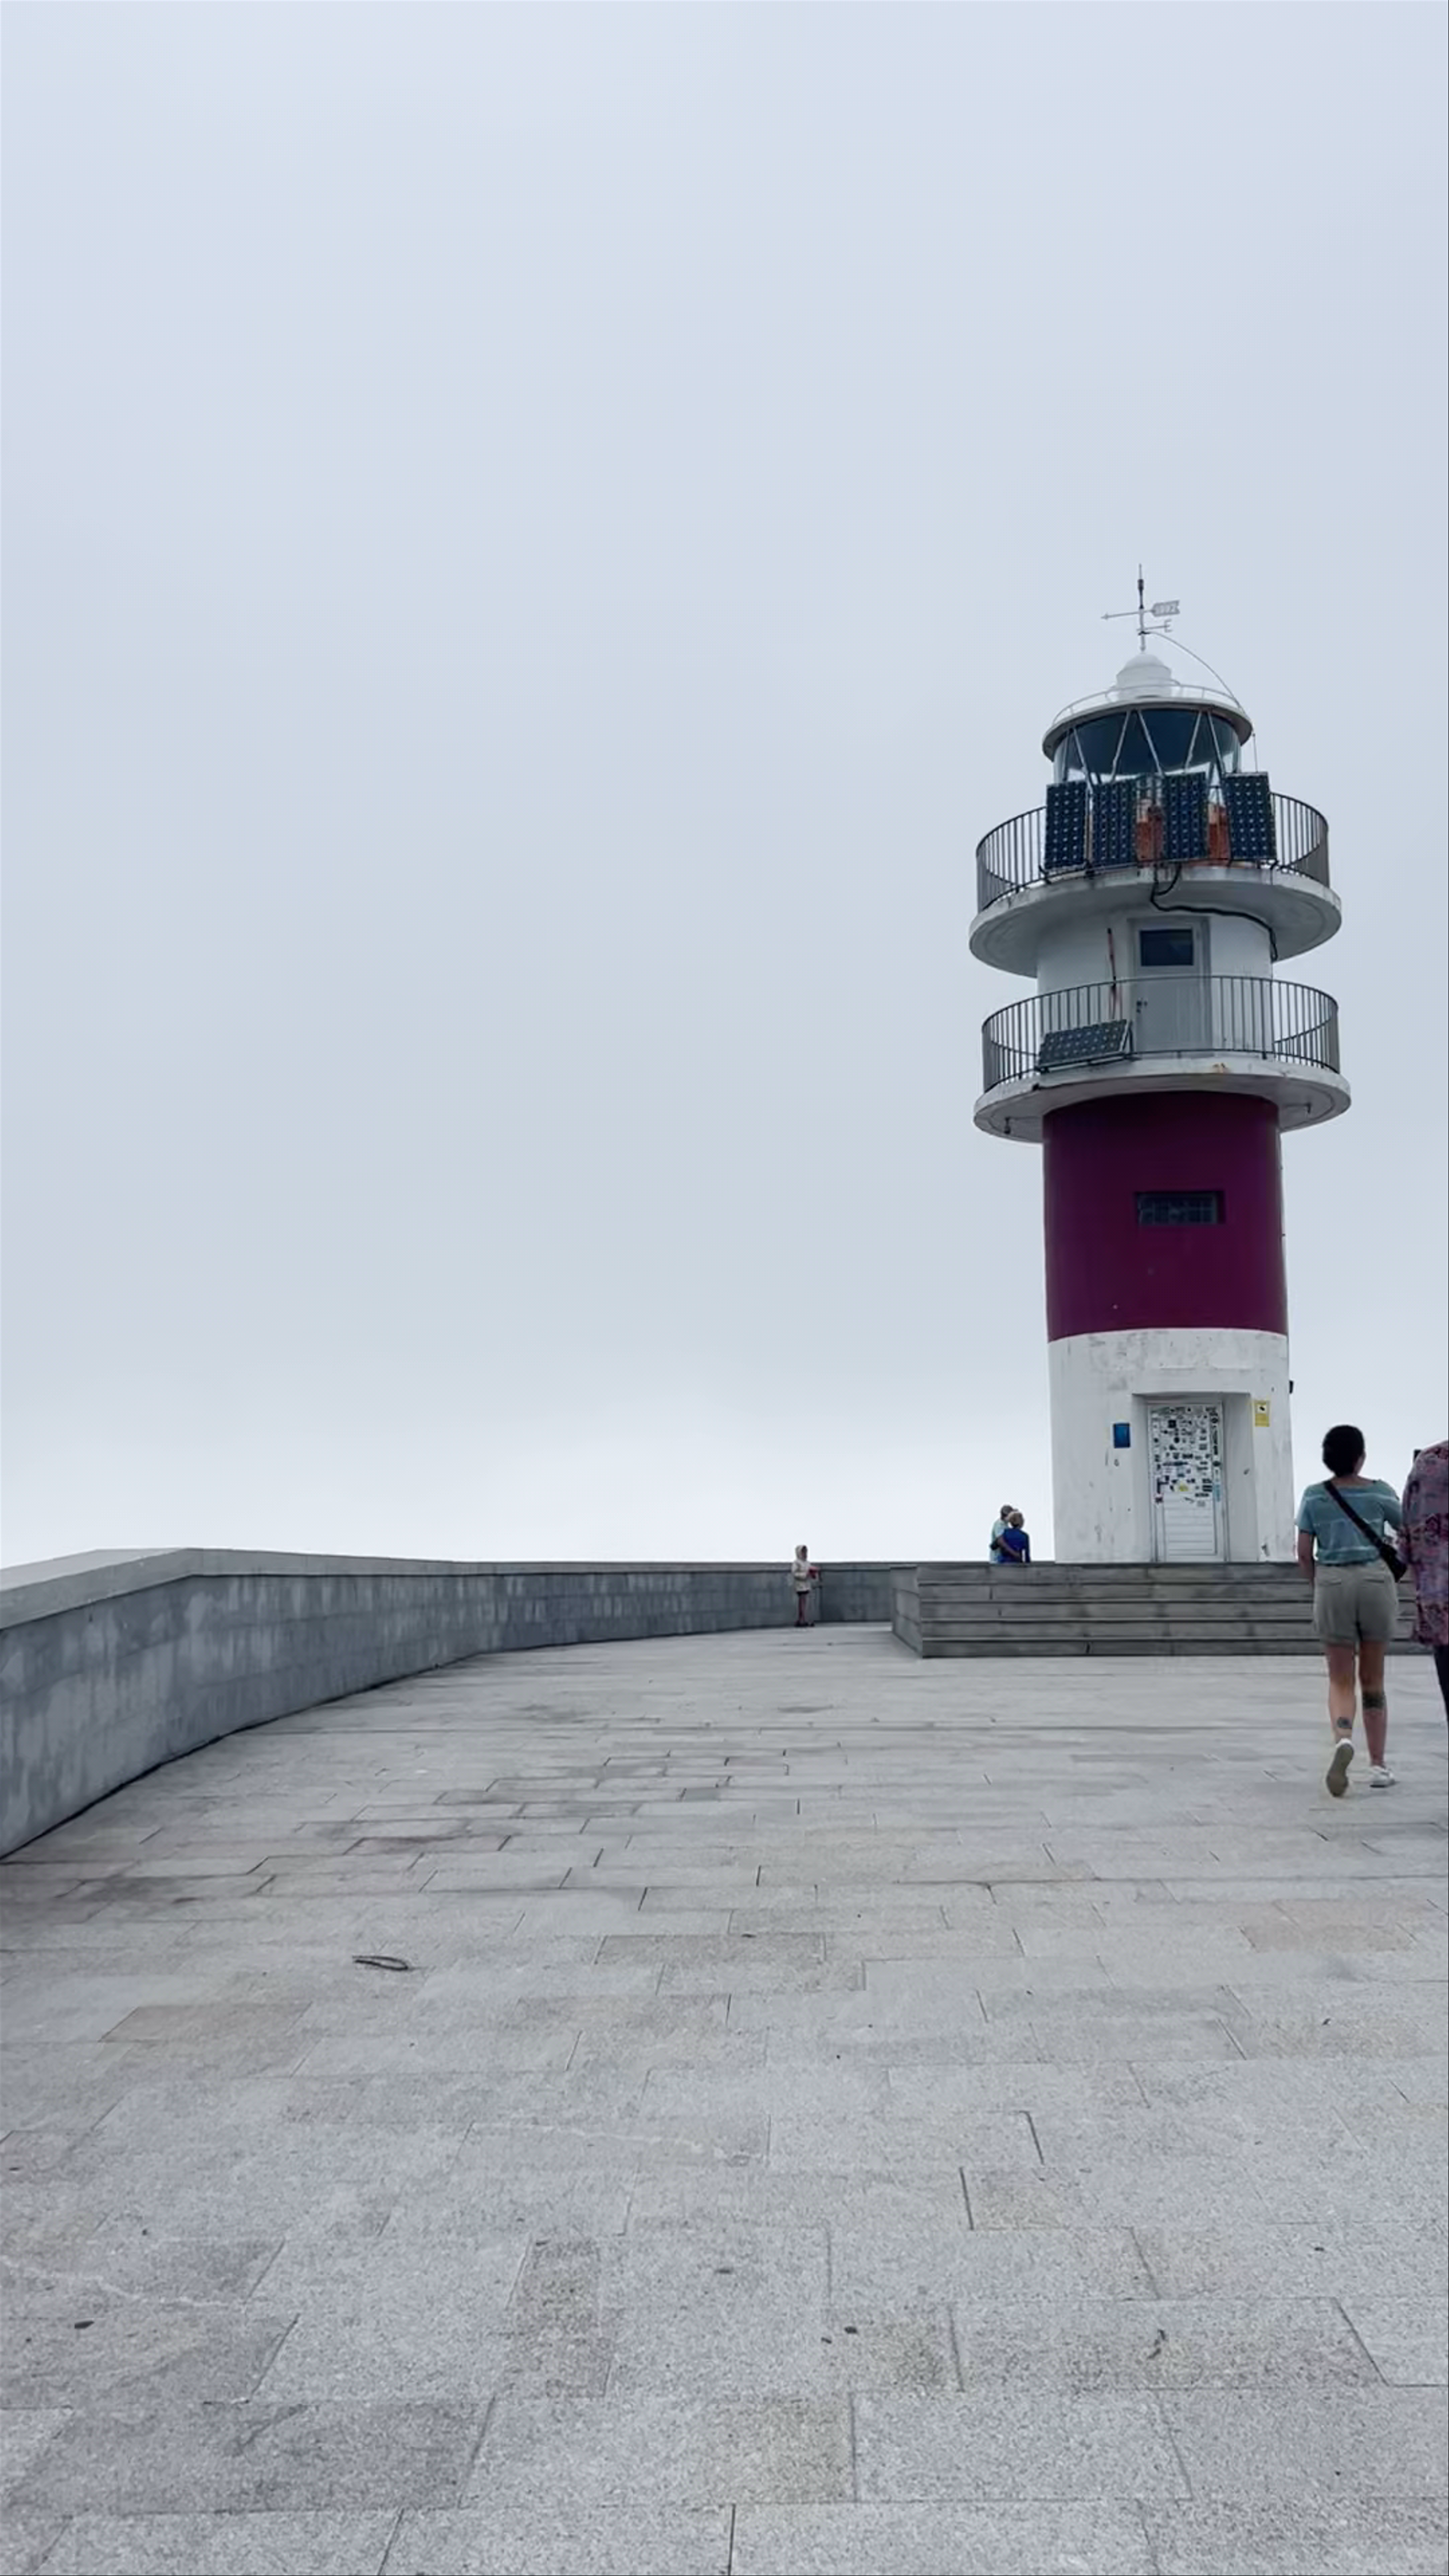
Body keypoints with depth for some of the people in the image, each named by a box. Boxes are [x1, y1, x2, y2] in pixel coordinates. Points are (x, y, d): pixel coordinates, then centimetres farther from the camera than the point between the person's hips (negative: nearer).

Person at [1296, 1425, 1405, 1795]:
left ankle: (1343, 1739, -25)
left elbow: (1304, 1553, 1)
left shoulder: (1314, 1496, 2)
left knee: (1340, 1680, 5)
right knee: (1372, 1678, 12)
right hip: (1376, 1581, 0)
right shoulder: (1379, 1492, 0)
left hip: (1332, 1584, 0)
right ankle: (1379, 1765, 14)